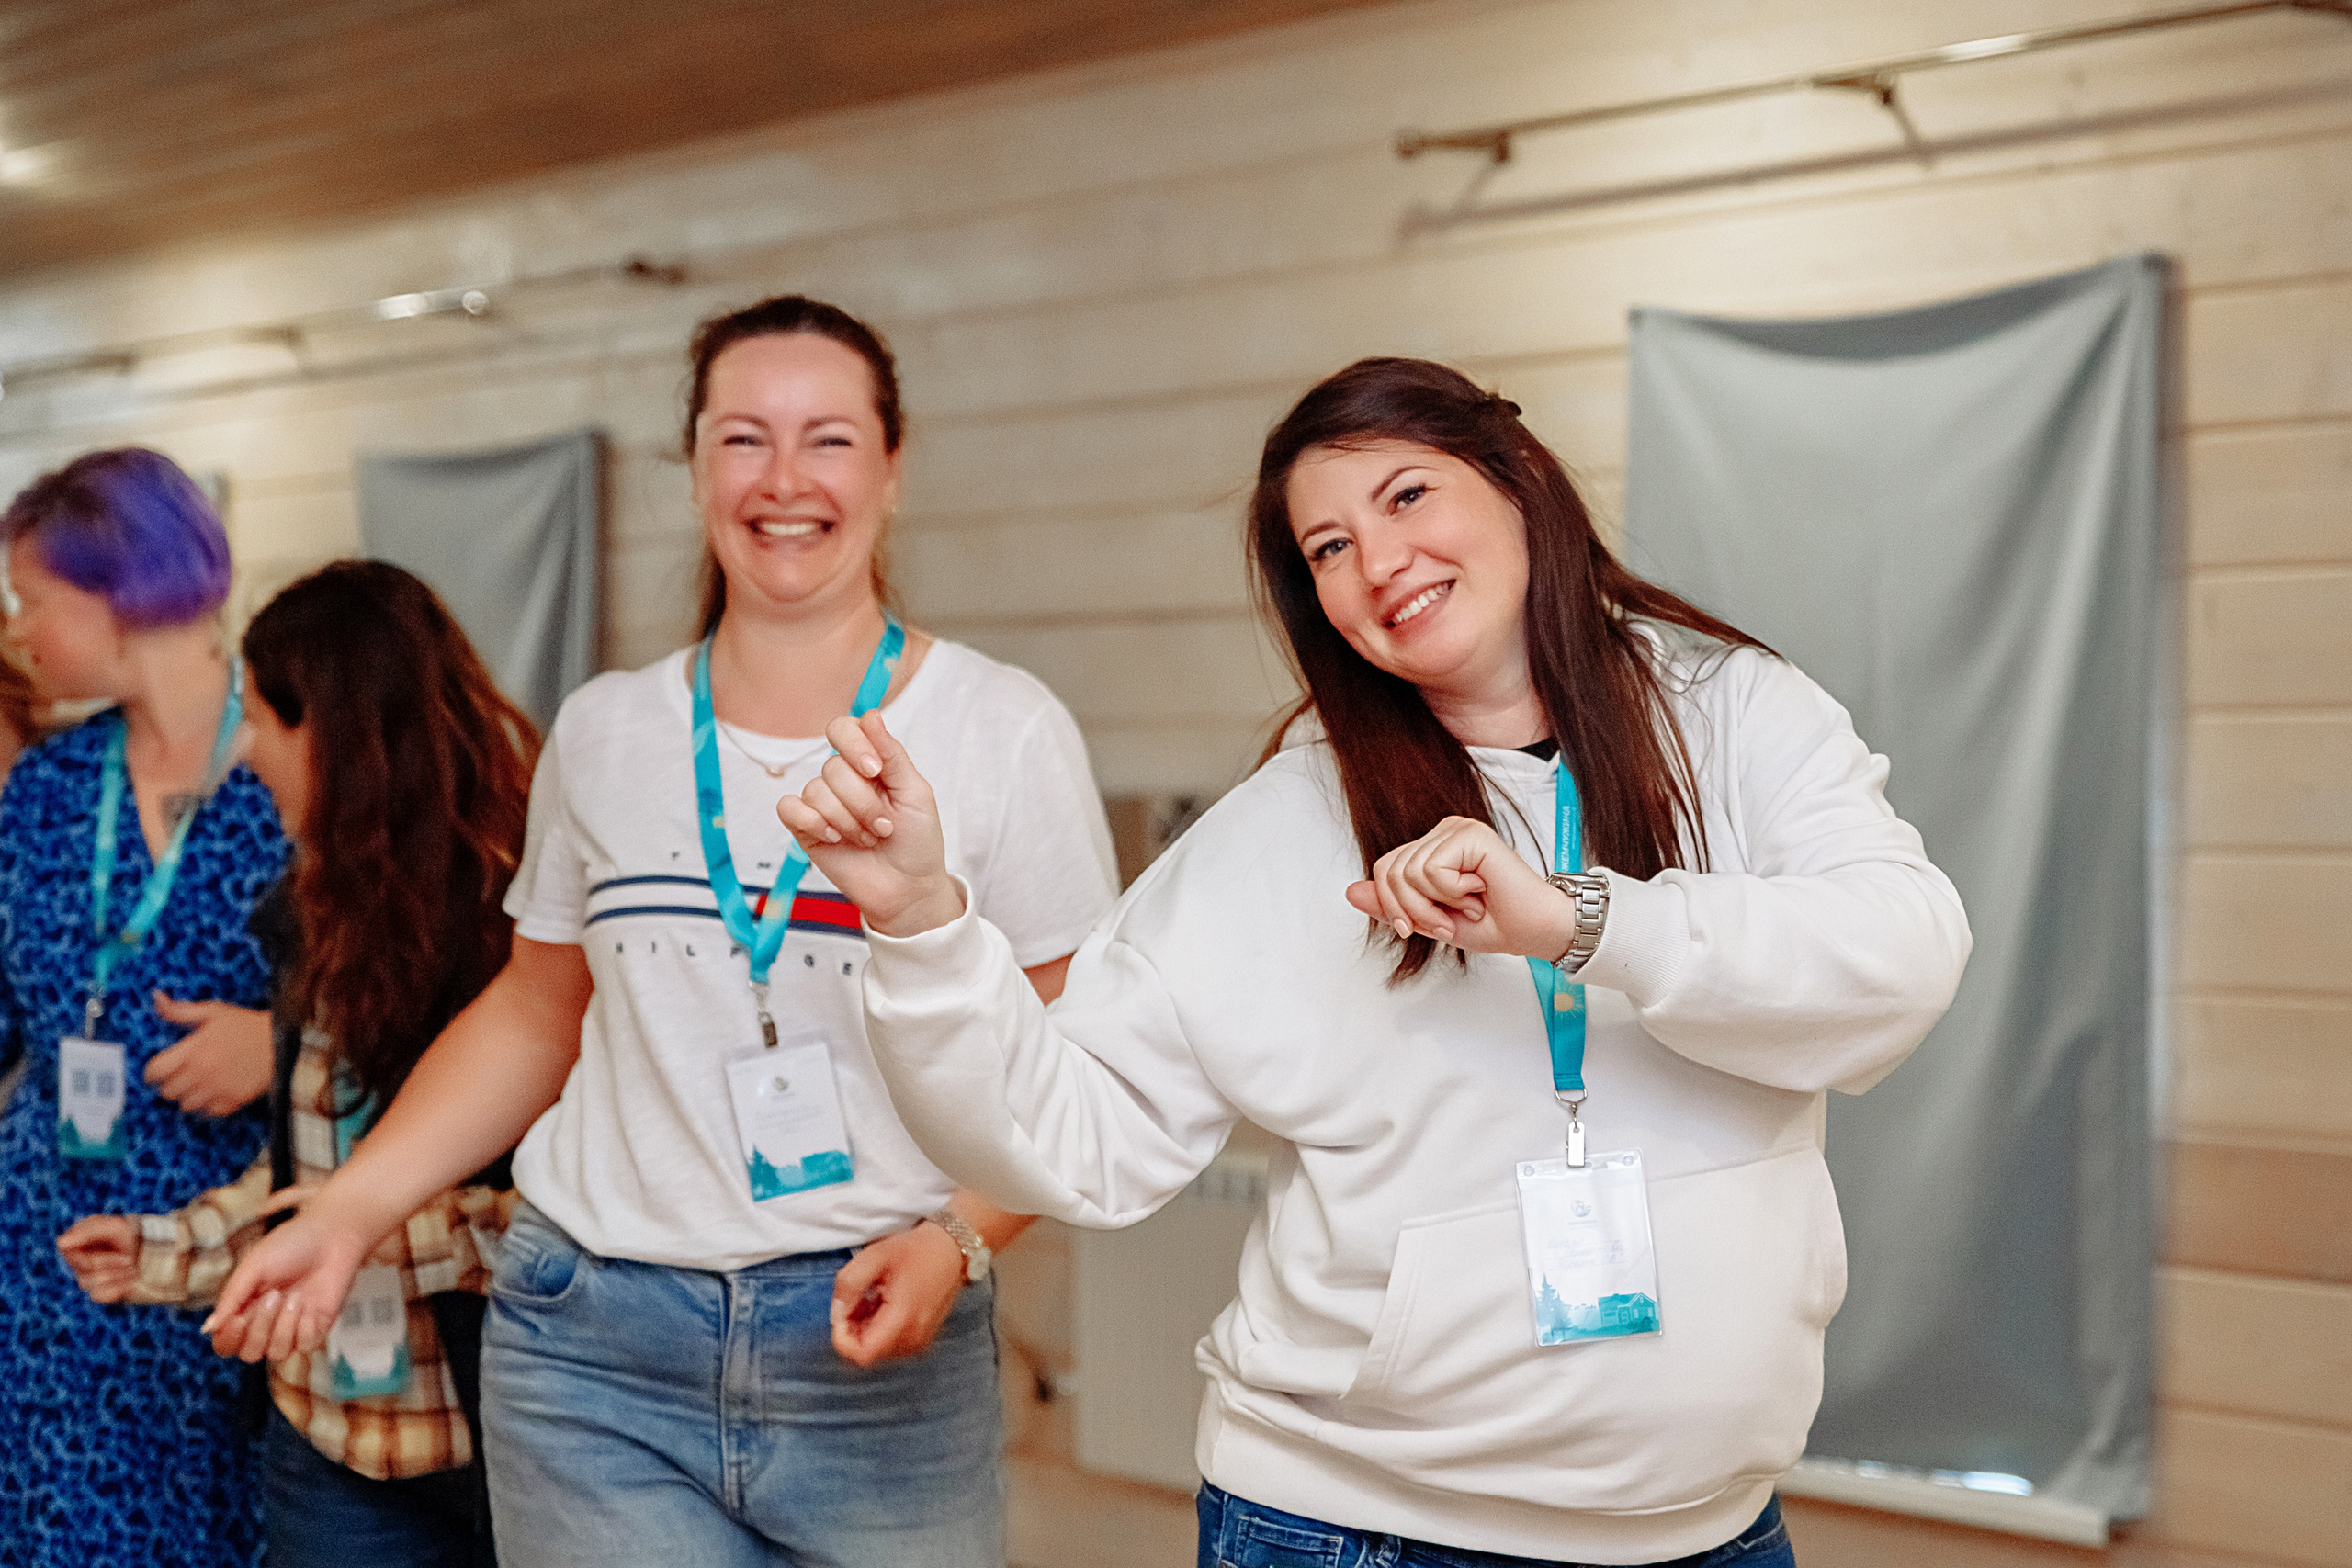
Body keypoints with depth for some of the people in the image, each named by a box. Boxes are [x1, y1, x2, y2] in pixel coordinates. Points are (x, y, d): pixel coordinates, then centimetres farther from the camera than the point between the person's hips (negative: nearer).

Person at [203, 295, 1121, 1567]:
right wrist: (345, 1210, 6)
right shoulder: (604, 736, 6)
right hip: (596, 1363, 2)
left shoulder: (1005, 734, -3)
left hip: (875, 1364, -1)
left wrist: (953, 1241, -17)